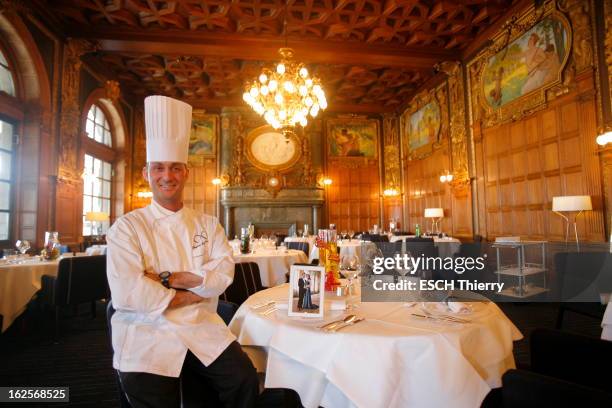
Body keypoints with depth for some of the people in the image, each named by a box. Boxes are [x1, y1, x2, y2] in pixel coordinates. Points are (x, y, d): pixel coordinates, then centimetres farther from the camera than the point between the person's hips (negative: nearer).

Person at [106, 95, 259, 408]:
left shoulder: (207, 225, 8)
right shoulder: (128, 227, -2)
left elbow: (223, 274, -4)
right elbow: (127, 294, -14)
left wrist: (167, 279, -13)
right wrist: (193, 294, -9)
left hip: (202, 328, 3)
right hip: (146, 334, -2)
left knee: (244, 381, -17)